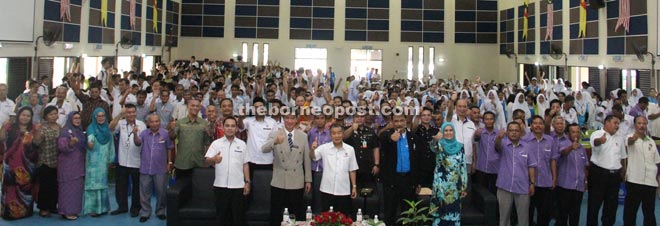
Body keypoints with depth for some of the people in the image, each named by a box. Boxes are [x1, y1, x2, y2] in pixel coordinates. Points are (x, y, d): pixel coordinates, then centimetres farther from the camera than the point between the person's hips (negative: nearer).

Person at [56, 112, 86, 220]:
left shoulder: (80, 131, 12)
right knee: (68, 187, -4)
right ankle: (67, 211, 1)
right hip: (68, 164, -7)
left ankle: (73, 209, 16)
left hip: (78, 164, 7)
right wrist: (71, 143, -35)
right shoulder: (65, 131, -9)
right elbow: (61, 147, -19)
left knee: (77, 187, 9)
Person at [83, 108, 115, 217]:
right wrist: (90, 144, -48)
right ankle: (93, 208, -2)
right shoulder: (91, 128, -6)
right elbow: (90, 138, -26)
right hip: (94, 161, -5)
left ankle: (102, 207, 17)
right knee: (94, 182, -5)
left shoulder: (107, 129, 8)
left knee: (102, 182, 10)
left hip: (104, 161, 5)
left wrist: (110, 159, 13)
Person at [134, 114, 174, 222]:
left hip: (160, 169, -1)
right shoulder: (144, 133, 2)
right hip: (145, 168, 1)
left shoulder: (165, 134, -3)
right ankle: (145, 212, 19)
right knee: (145, 192, 8)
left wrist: (169, 162, 5)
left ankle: (160, 211, 23)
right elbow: (137, 143, -13)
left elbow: (169, 149, 4)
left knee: (161, 191, 8)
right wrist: (135, 134, -32)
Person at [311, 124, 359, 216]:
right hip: (327, 191, 0)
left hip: (344, 191, 1)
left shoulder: (350, 149, 2)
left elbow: (352, 170, 6)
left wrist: (354, 186, 5)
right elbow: (312, 156, -7)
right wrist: (312, 149, -28)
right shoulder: (324, 148, -1)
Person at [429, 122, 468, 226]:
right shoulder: (440, 145, -3)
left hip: (455, 185, 2)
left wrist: (464, 186, 4)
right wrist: (436, 139, -51)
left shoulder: (459, 146, 5)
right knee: (440, 211, 1)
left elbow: (463, 167, 6)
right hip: (441, 185, -2)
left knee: (454, 210, 7)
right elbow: (433, 147, -29)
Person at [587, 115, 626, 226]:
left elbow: (622, 157, 22)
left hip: (615, 175, 6)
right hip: (598, 173, -6)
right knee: (594, 203, 0)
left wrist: (623, 171, 15)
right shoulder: (597, 134, -7)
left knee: (611, 204, 12)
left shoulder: (619, 139, 14)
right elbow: (595, 142, -31)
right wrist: (600, 140, -53)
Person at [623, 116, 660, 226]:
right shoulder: (630, 137, -3)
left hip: (650, 181, 4)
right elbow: (630, 141, -30)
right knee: (630, 211, 2)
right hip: (634, 180, -4)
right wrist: (636, 135, -53)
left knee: (649, 212, 11)